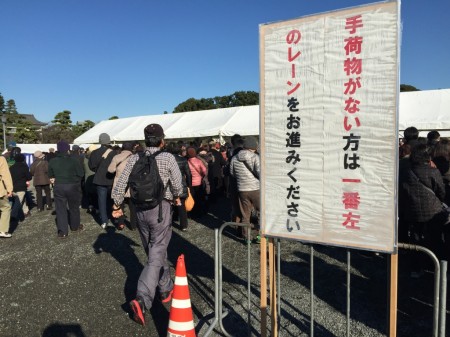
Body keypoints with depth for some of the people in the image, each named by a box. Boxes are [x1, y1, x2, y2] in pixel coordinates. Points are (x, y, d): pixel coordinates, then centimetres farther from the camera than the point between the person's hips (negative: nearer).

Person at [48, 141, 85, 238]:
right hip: (73, 186, -2)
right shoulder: (74, 160, -11)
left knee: (60, 209, 6)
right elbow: (81, 174, -11)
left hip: (58, 187, 2)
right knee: (74, 207, 15)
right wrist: (72, 177, 4)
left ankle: (62, 231, 3)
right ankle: (75, 226, 30)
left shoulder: (52, 161, 1)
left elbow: (50, 175, 8)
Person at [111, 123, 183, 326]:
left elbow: (120, 184, -1)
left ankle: (166, 289, 34)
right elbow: (177, 185, -4)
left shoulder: (135, 159, 1)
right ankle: (142, 300, -13)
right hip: (161, 208, -5)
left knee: (154, 252, 19)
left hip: (141, 209, 5)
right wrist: (176, 198, 17)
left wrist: (117, 205, 12)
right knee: (156, 255, -1)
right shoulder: (168, 158, -8)